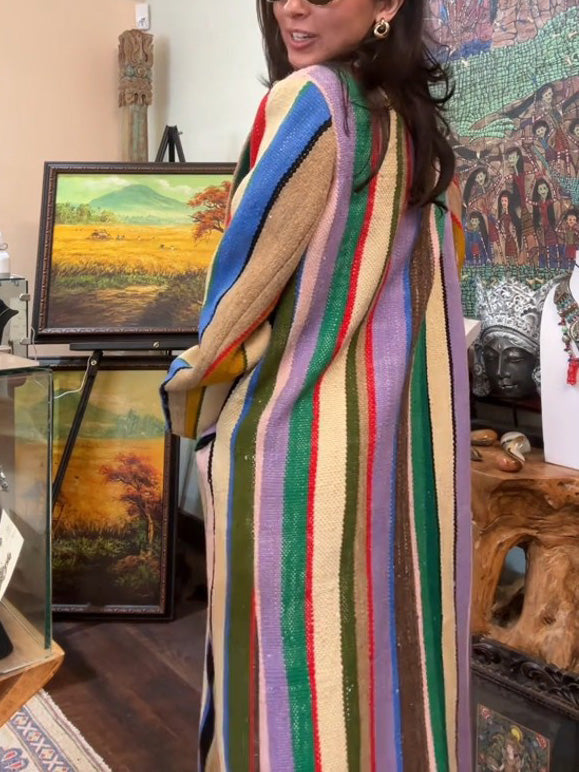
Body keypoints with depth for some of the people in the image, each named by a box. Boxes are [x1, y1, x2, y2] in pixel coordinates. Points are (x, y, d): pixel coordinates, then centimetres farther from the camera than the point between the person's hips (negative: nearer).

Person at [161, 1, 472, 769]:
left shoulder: (308, 99, -9)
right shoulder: (415, 120, 13)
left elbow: (253, 257, -9)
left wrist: (198, 386, 5)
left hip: (297, 416, -8)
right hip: (405, 420, 8)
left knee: (292, 638, 4)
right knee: (388, 628, 16)